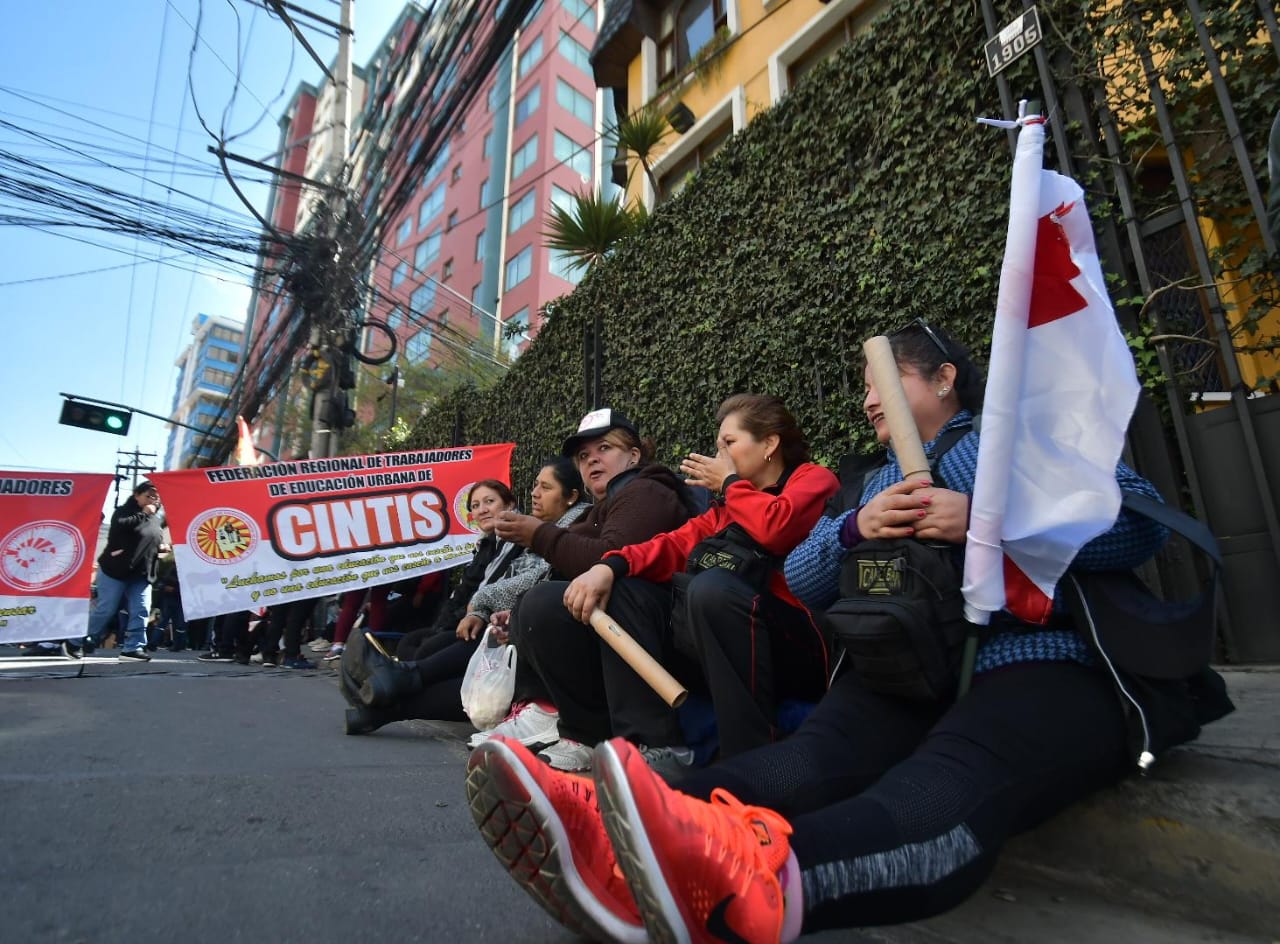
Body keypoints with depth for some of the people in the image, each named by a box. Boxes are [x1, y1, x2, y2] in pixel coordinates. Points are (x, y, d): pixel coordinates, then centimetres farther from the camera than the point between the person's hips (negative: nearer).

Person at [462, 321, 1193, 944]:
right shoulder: (870, 484, 27)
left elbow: (1143, 518, -2)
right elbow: (801, 577, 13)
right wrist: (854, 529, -8)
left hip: (1039, 670, -3)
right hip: (906, 676, 4)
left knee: (949, 790, -37)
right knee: (810, 759, -28)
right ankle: (621, 858, -53)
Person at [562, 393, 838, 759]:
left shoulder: (814, 479, 2)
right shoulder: (728, 506, 19)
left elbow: (776, 528, -20)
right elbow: (676, 544, 5)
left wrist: (729, 482, -2)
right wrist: (609, 566, -13)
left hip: (801, 652, -6)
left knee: (712, 586, -33)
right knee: (619, 592, -1)